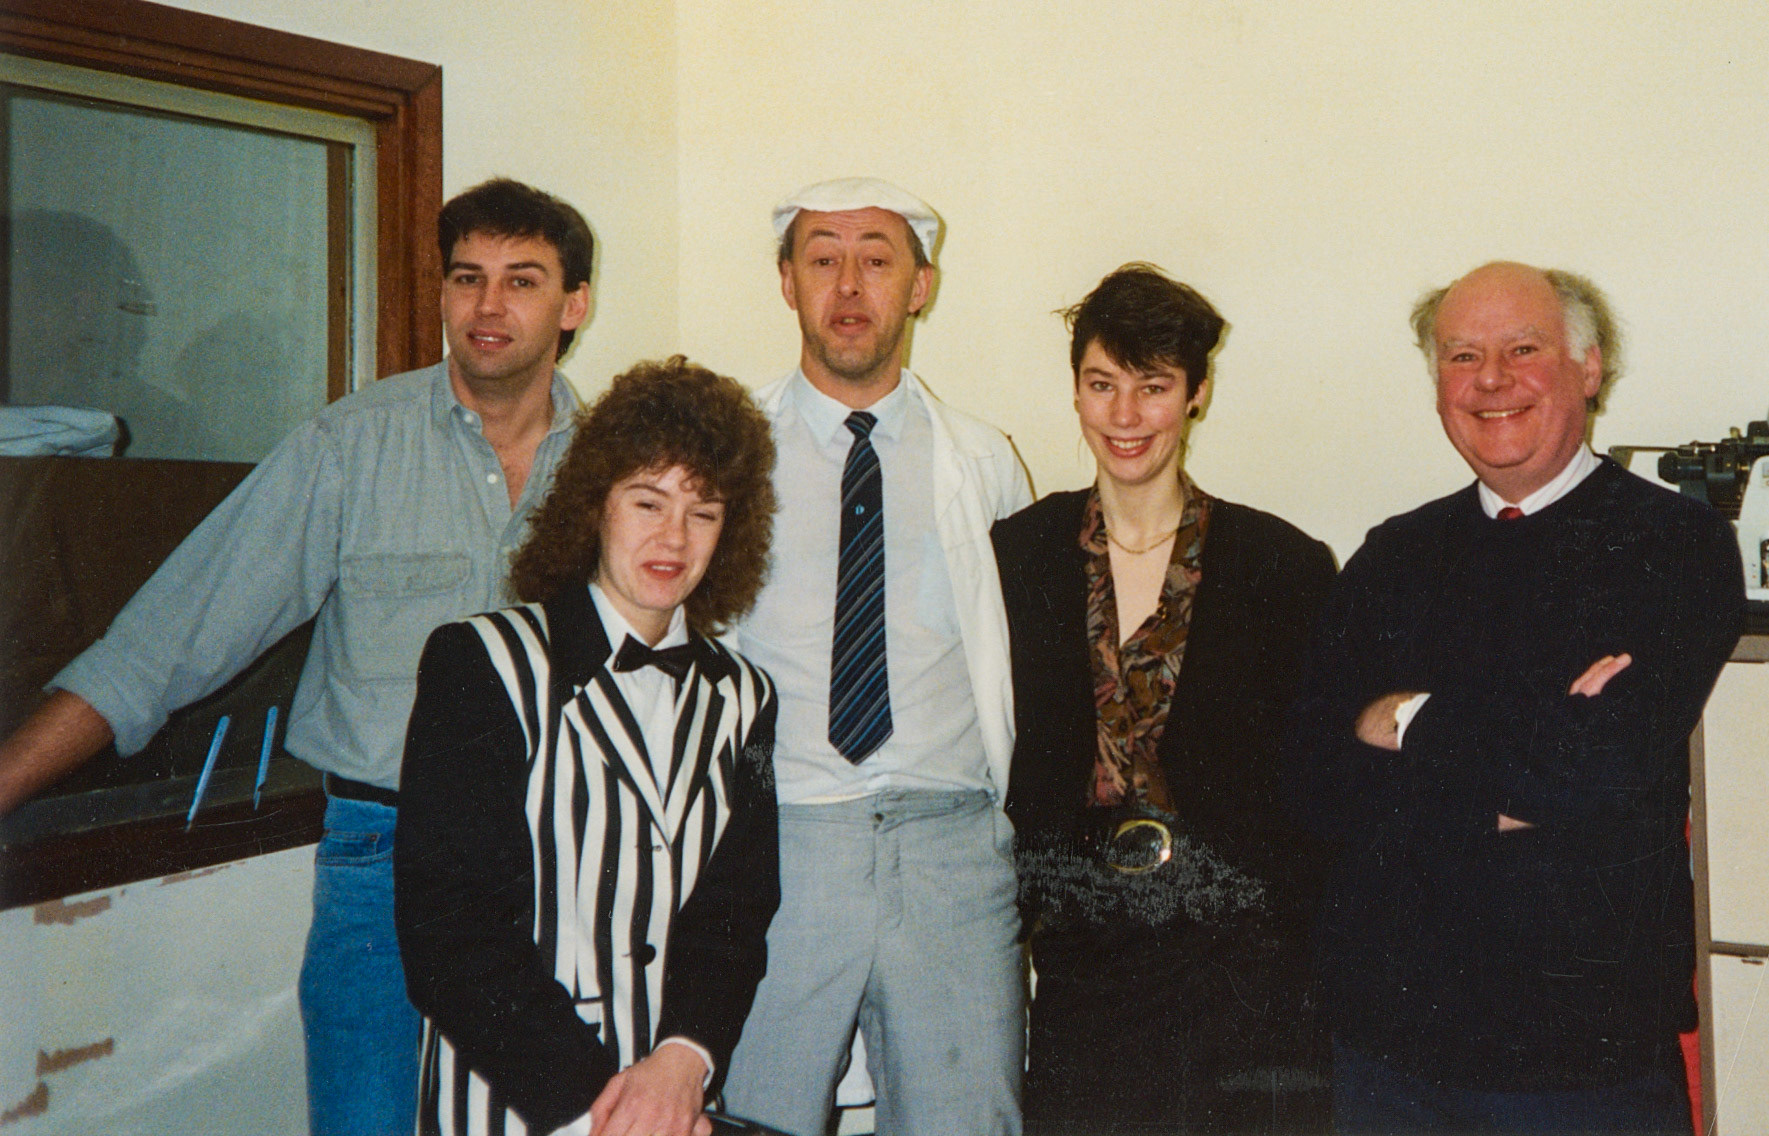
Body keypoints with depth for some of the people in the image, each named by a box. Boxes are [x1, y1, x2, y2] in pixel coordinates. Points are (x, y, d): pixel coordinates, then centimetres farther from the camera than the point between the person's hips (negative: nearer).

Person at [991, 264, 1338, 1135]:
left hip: (1241, 961, -1)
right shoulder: (1015, 554, 3)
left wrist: (1305, 953, -4)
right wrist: (1013, 907, 2)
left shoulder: (1286, 566, -1)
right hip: (1078, 967, 1)